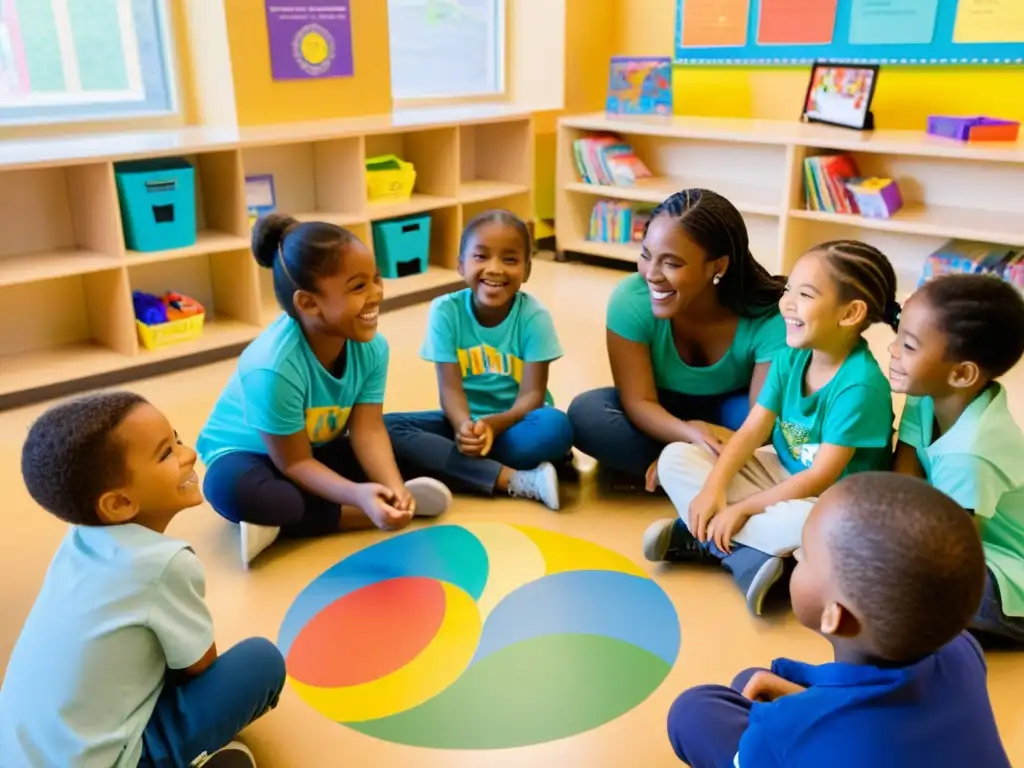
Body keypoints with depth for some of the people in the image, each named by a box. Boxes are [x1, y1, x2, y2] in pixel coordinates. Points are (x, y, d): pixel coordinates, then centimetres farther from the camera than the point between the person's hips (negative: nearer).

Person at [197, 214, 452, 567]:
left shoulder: (372, 346, -19)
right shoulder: (273, 368, -35)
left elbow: (368, 431, -20)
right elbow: (294, 463, -27)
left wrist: (395, 486, -39)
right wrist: (359, 495, -43)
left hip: (321, 449, 5)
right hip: (248, 454, -5)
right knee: (234, 489, -39)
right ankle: (356, 516, -25)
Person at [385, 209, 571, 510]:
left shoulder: (533, 316, -12)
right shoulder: (445, 311, -9)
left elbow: (532, 393, -16)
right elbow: (450, 387, -14)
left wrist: (493, 424, -37)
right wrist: (464, 426, -37)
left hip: (513, 420, -2)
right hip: (465, 420, 2)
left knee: (556, 427, -35)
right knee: (387, 427, -25)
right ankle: (518, 481, -32)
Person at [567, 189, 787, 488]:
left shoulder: (769, 316, -29)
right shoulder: (631, 300, -28)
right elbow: (639, 402, -24)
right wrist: (693, 435, -47)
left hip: (728, 413, 0)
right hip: (664, 416, 1)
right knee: (586, 413, -28)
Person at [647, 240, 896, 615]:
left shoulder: (860, 385, -25)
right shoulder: (791, 358, -5)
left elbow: (821, 477, -25)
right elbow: (752, 431, -6)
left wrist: (742, 508, -23)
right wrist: (713, 488, -21)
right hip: (781, 473, 7)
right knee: (675, 457, -7)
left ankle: (698, 538, -22)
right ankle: (749, 558, -24)